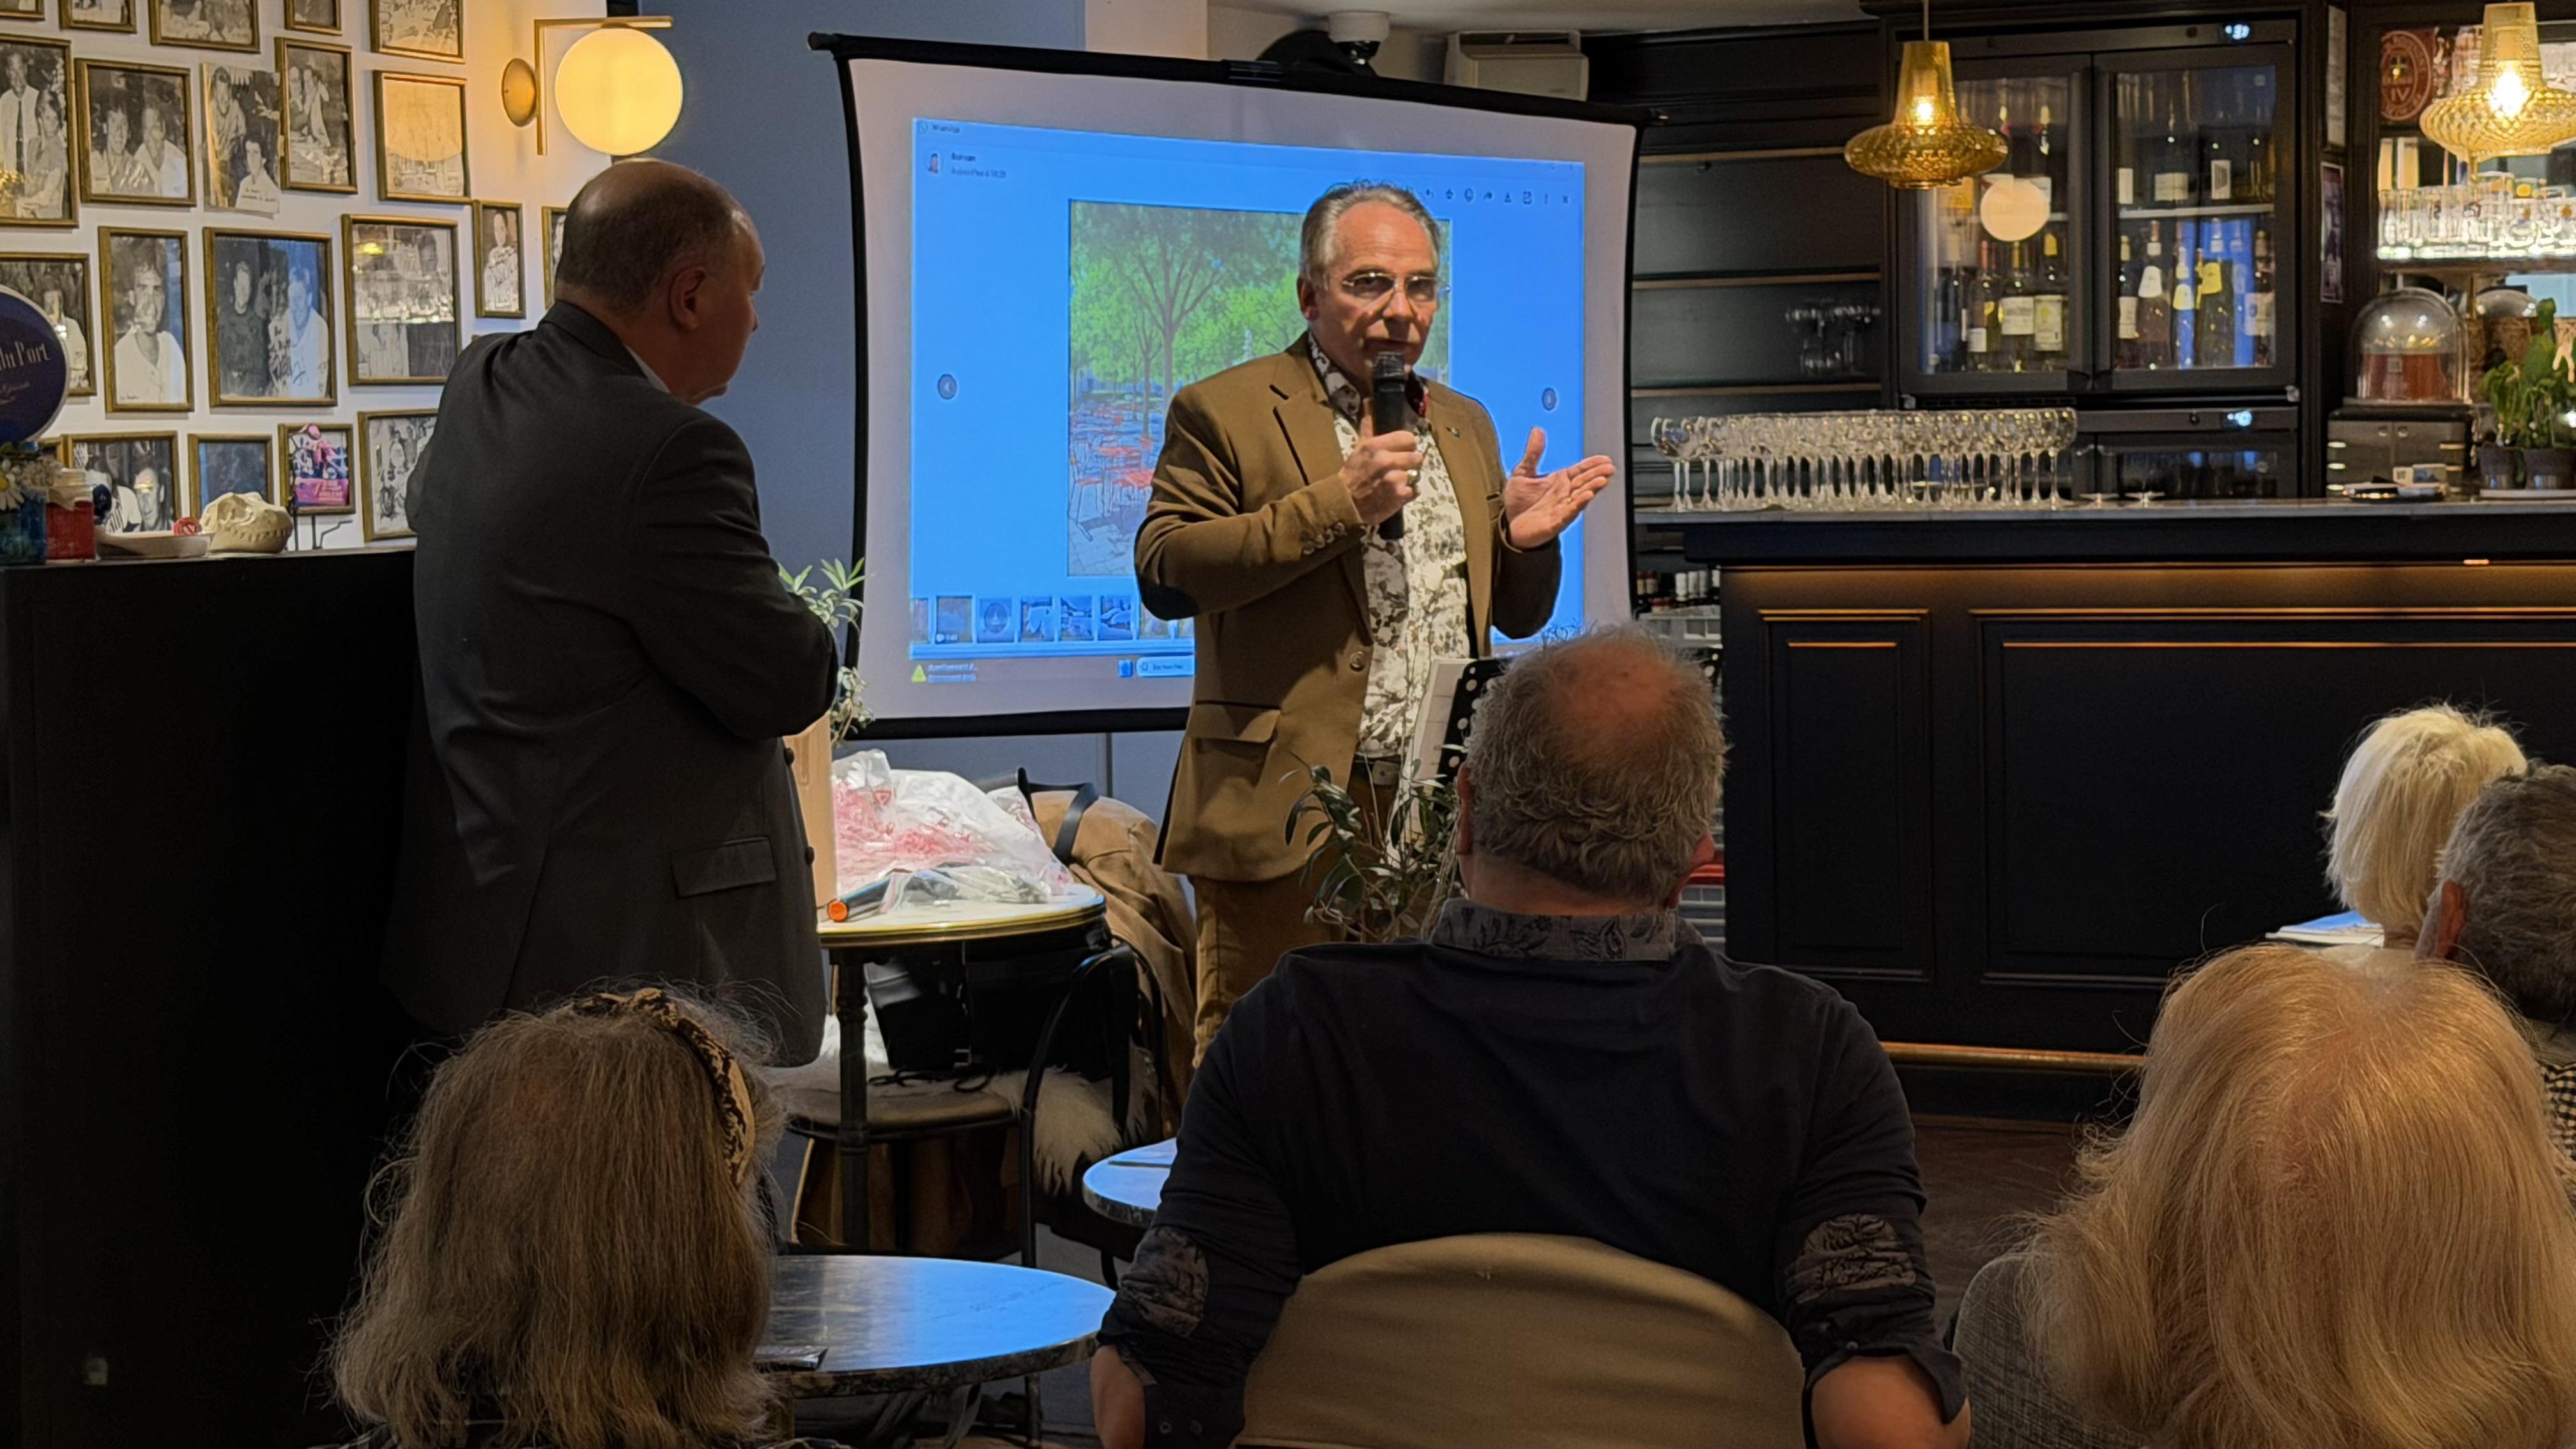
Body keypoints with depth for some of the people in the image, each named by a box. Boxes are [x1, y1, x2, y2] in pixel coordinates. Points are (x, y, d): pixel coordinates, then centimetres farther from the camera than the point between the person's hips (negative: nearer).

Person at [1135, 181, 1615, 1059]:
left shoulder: (1464, 426, 19)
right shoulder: (1225, 413, 1)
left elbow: (1516, 617, 23)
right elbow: (1164, 573, -12)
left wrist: (1522, 540, -1)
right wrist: (1336, 503, -17)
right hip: (1290, 817, -5)